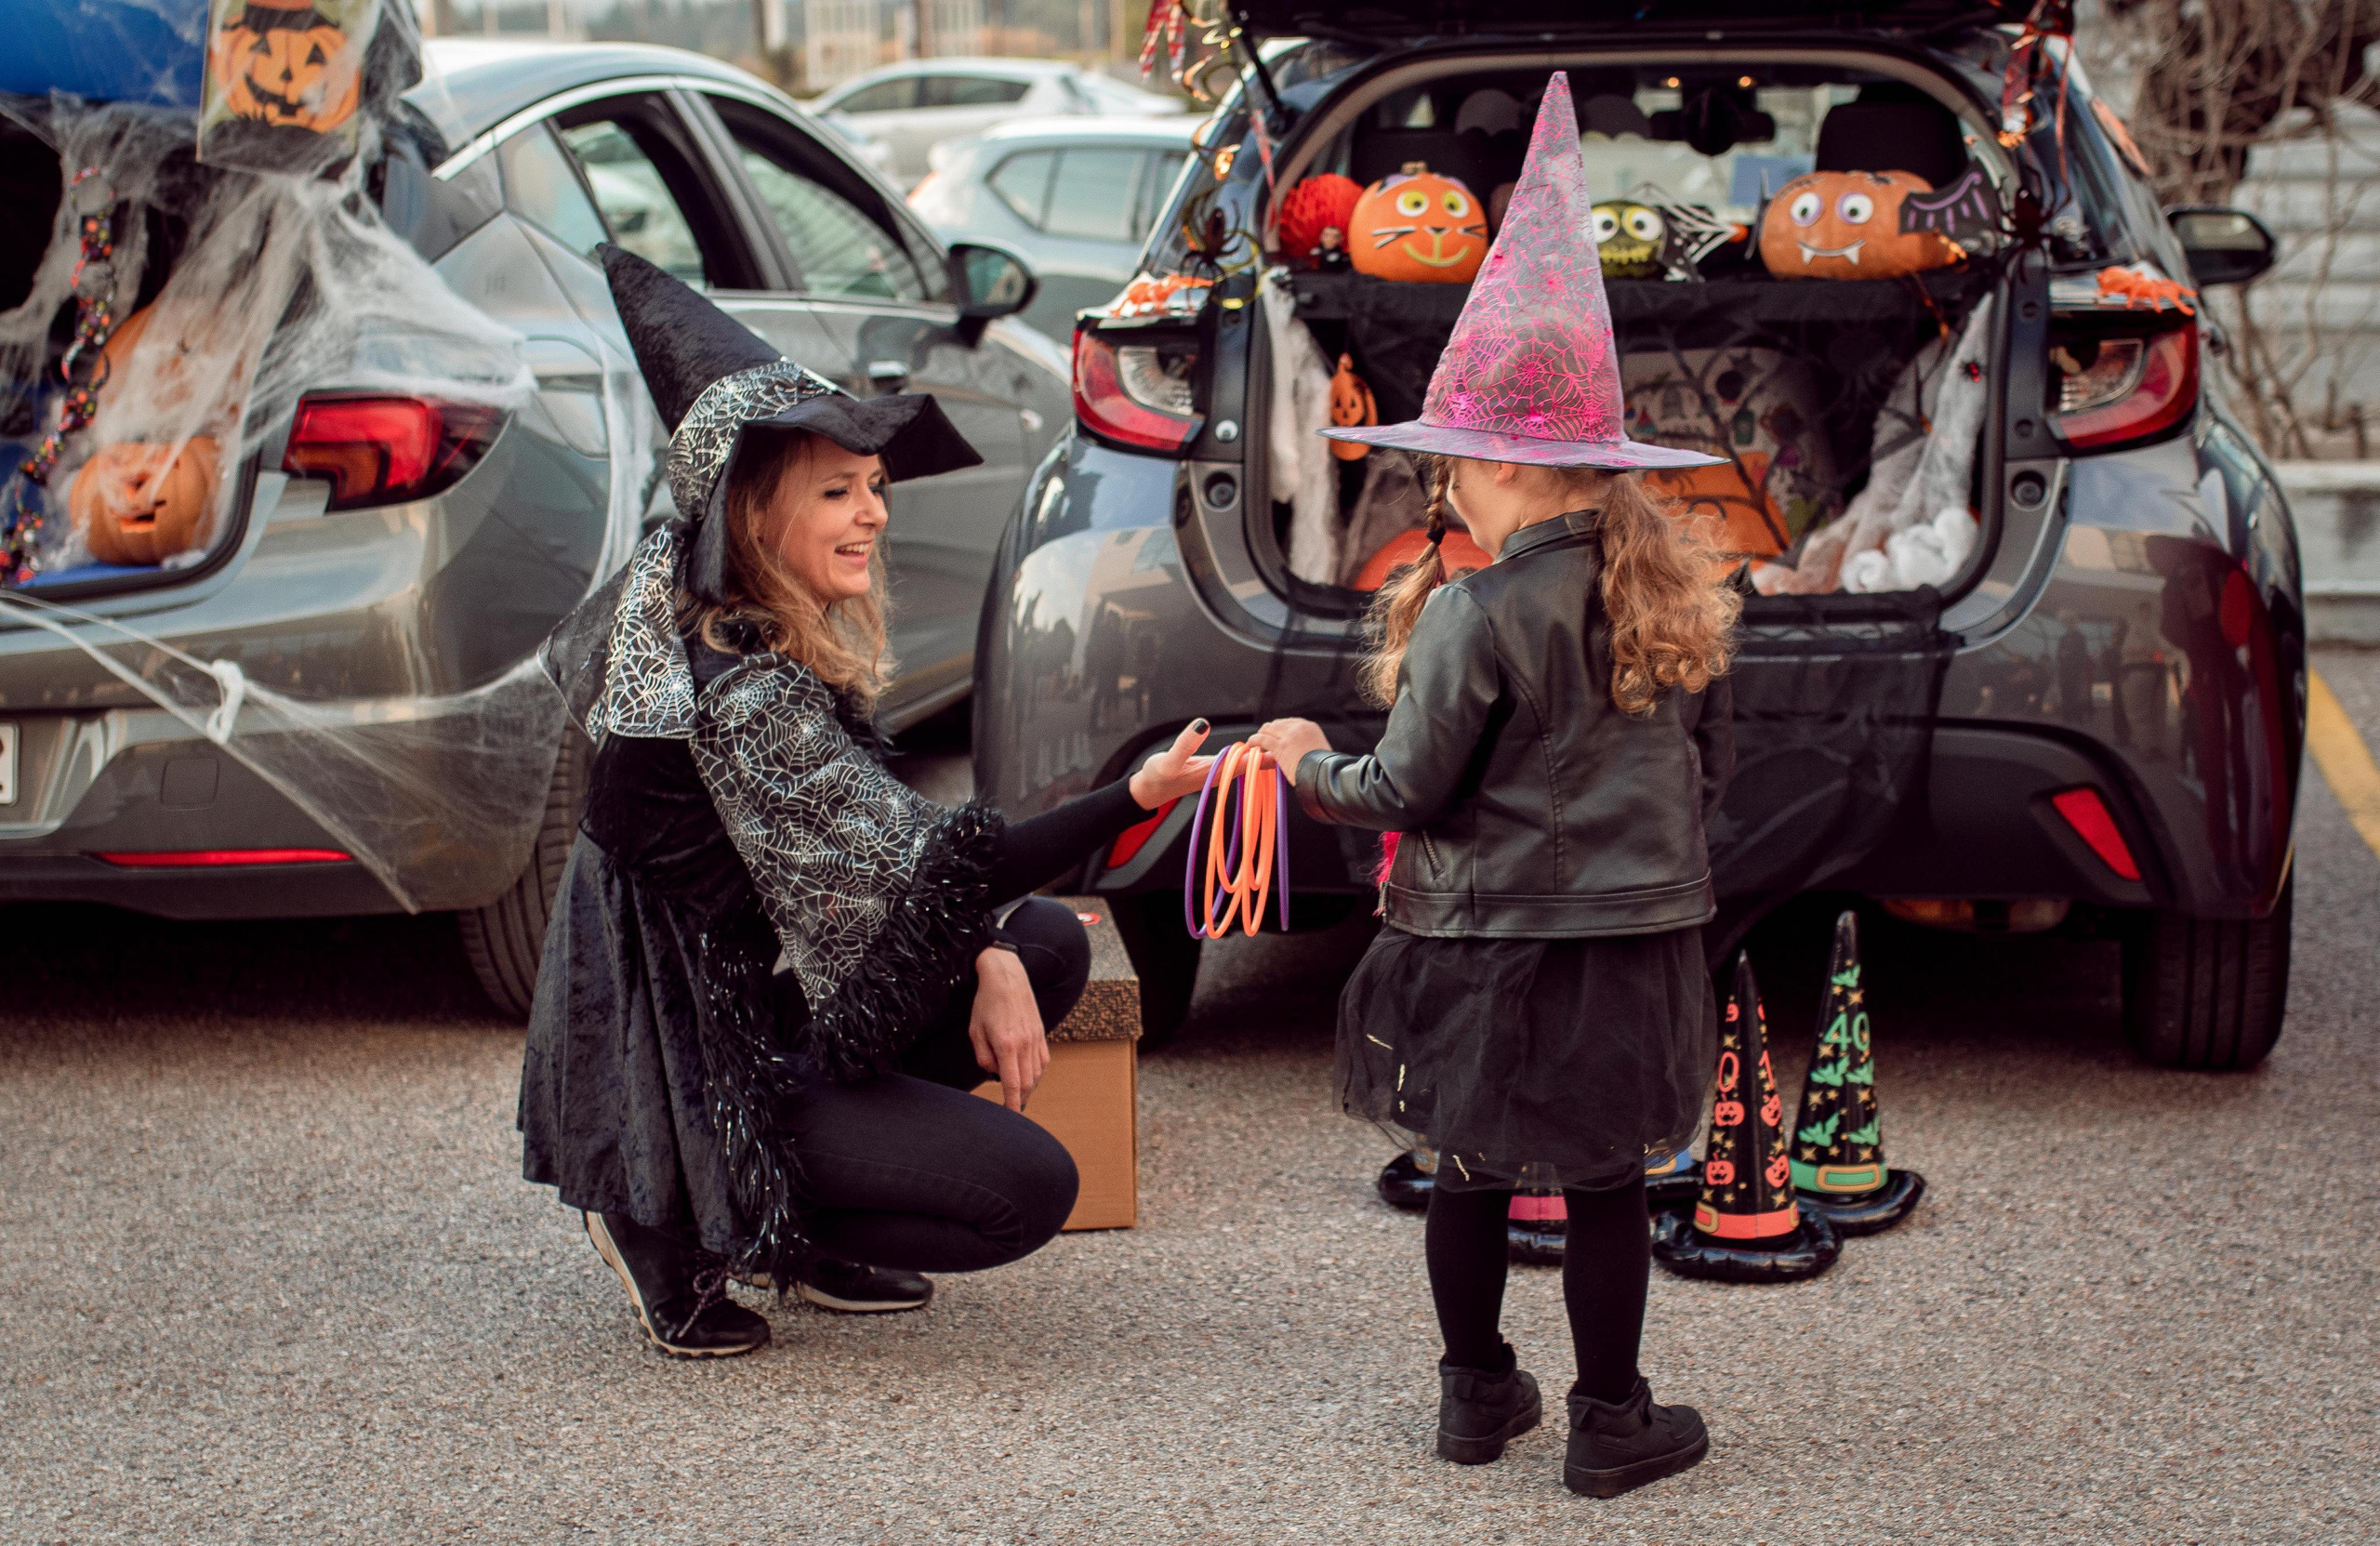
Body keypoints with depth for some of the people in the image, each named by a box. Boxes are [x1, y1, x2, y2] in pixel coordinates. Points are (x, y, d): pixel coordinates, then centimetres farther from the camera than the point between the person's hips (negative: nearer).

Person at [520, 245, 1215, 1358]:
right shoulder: (739, 691, -28)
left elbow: (876, 839, 8)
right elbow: (923, 869, -28)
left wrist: (992, 961, -4)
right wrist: (1137, 798, -34)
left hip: (752, 997, 10)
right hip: (699, 1063, -10)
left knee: (1049, 943, 10)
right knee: (1027, 1191, -10)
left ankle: (785, 1215, 12)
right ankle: (680, 1224, -1)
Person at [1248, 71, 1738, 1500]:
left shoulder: (1474, 616, -17)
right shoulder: (1678, 593, 2)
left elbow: (1412, 790, -12)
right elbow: (1710, 769, 12)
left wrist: (1312, 763, 6)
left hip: (1493, 949, -4)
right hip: (1641, 933, 4)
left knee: (1473, 1176, 12)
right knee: (1608, 1186, 9)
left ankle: (1477, 1397, 23)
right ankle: (1613, 1424, 14)